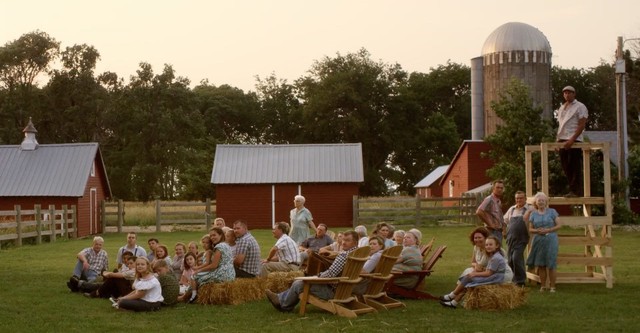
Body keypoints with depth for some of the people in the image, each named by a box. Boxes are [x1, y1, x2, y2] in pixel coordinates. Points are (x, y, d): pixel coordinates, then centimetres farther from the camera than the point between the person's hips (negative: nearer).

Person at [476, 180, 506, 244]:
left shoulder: (499, 201, 16)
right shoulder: (489, 200, -11)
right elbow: (479, 212, -24)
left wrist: (503, 226, 12)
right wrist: (490, 224, -18)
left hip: (499, 231, 9)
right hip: (492, 231, -9)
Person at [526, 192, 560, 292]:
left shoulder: (552, 212, 4)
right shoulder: (533, 214, 10)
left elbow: (558, 225, 2)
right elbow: (530, 229, 10)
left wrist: (548, 230, -12)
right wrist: (537, 231, -11)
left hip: (550, 240, -2)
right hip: (538, 241, 2)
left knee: (551, 265, -5)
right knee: (540, 265, 2)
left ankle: (552, 286, 0)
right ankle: (543, 286, 10)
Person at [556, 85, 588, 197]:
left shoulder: (580, 107, -1)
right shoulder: (561, 108, 20)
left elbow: (582, 125, -9)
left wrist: (572, 140, -18)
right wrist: (557, 139, 10)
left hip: (574, 141, -7)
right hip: (562, 141, 7)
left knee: (574, 167, -7)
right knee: (566, 167, 6)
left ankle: (575, 191, -4)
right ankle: (574, 190, 12)